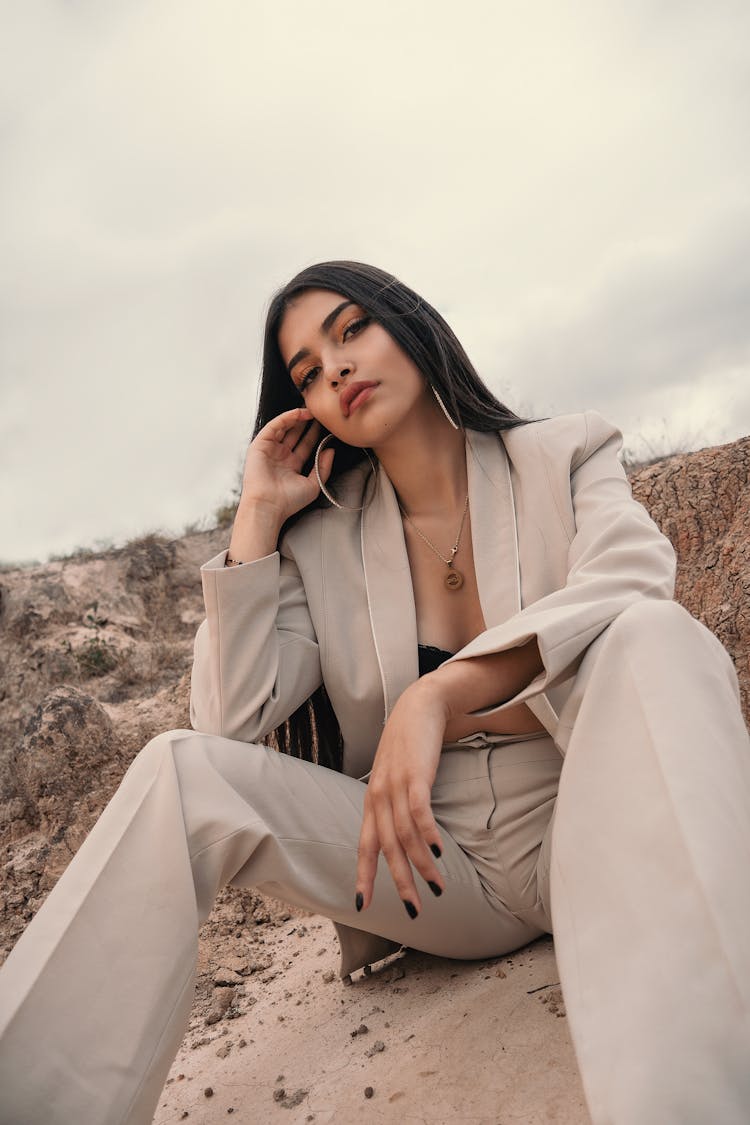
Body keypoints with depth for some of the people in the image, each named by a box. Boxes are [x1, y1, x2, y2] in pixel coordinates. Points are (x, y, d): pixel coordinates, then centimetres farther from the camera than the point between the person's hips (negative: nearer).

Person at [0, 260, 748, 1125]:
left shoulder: (565, 458, 2)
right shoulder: (323, 540, 5)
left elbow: (633, 583, -21)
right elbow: (229, 722, -6)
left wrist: (438, 696, -33)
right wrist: (258, 516, -6)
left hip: (590, 834, -1)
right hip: (434, 867, 2)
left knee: (651, 634, -32)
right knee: (183, 771, -19)